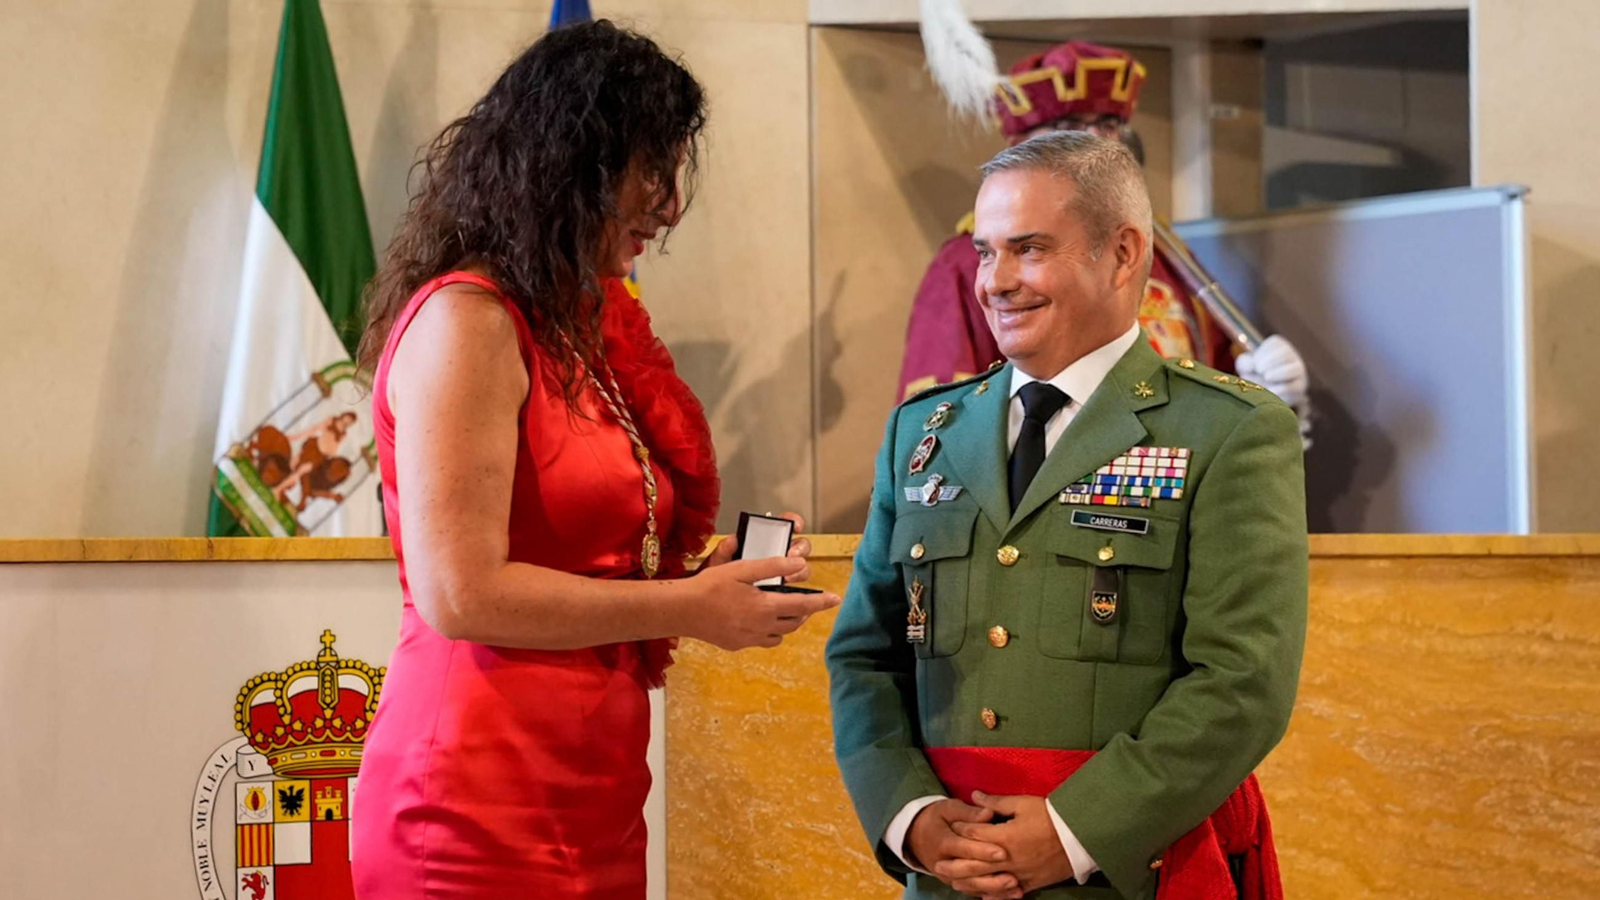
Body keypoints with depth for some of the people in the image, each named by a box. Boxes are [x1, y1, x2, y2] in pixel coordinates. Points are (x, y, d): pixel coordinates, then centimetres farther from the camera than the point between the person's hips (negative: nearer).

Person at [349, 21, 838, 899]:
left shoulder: (578, 329, 13)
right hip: (483, 809, -8)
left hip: (593, 805, 8)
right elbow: (460, 593, -19)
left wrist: (717, 575, 3)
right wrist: (687, 607, -12)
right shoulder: (466, 322, -12)